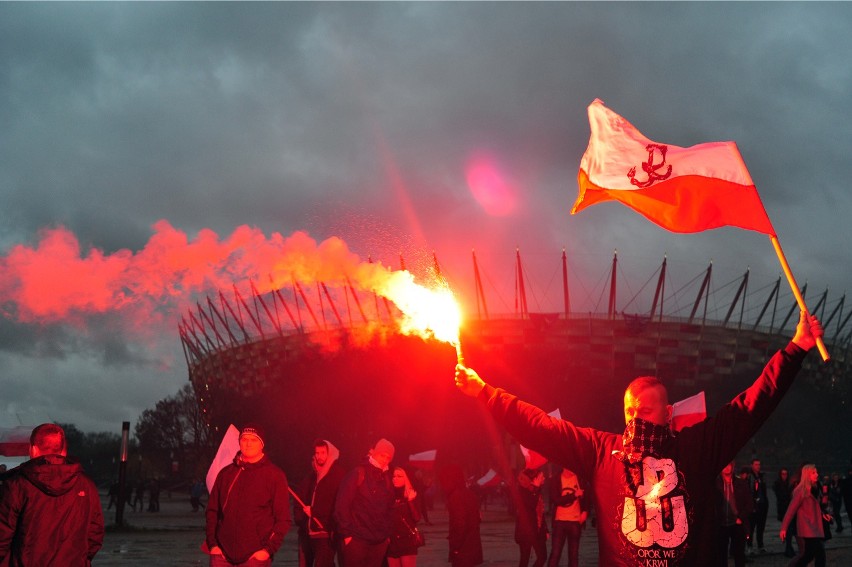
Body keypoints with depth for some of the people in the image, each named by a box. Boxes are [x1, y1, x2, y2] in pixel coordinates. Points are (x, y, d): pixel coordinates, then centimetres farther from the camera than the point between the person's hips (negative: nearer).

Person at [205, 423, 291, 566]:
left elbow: (283, 518, -2)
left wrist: (269, 549, -11)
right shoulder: (226, 473, 11)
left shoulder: (274, 475, 0)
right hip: (222, 554, 3)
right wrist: (212, 543, 4)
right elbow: (212, 510, 14)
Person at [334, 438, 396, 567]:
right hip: (357, 539, -5)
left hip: (379, 541, 5)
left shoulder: (386, 479, 13)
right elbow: (342, 505, -10)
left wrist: (387, 533, 10)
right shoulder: (358, 473, -6)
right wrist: (346, 533, -12)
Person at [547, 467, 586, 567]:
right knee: (555, 553, -5)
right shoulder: (556, 480, -3)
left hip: (575, 521, 2)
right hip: (560, 521, -2)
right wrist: (574, 495, -17)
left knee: (574, 553, 5)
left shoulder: (579, 479, 3)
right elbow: (555, 500, -12)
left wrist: (585, 511, -4)